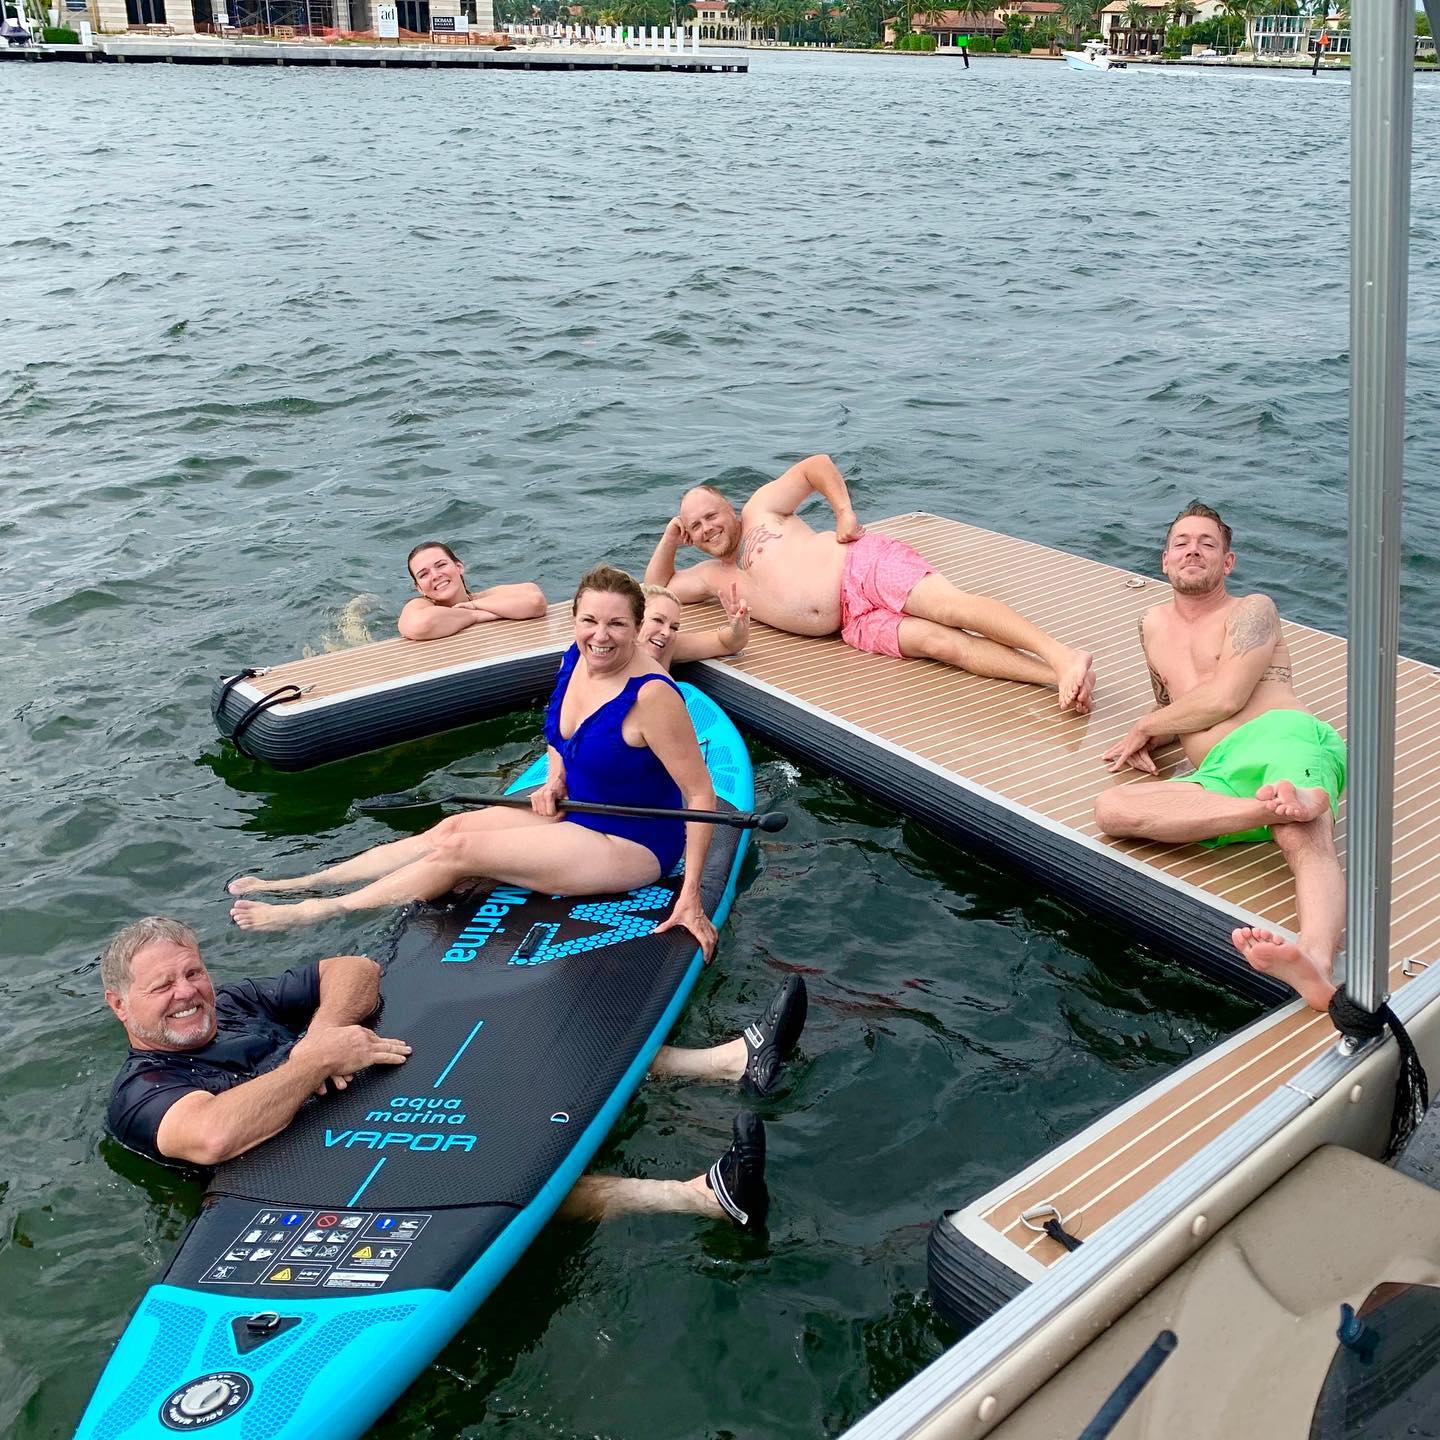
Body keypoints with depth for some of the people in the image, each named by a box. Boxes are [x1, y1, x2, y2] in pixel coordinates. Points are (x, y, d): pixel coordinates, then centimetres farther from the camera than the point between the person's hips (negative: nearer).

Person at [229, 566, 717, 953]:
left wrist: (690, 896, -27)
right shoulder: (577, 657, -3)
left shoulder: (650, 695, -28)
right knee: (453, 826, -1)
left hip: (630, 847, -8)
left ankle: (311, 913, -2)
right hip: (577, 815, 8)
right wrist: (554, 782, -1)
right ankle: (293, 884, 6)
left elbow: (701, 796, -25)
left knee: (460, 849, -12)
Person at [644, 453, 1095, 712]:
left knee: (951, 606, -28)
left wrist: (845, 513, 2)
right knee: (936, 641, -23)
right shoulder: (712, 576, 27)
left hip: (864, 565, -2)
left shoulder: (760, 509, 16)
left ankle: (1064, 656, -41)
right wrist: (668, 540, 19)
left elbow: (816, 465, 16)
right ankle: (1058, 679, -40)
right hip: (855, 623, 2)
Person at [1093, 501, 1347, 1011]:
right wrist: (1148, 741, 19)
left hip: (1281, 736, -4)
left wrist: (1144, 727, 11)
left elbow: (1225, 698, 0)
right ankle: (1284, 804, -41)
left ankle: (1316, 965, -68)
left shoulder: (1252, 610, 16)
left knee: (1306, 840, -38)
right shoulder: (1155, 626, 34)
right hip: (1218, 776, 4)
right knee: (1109, 808, -27)